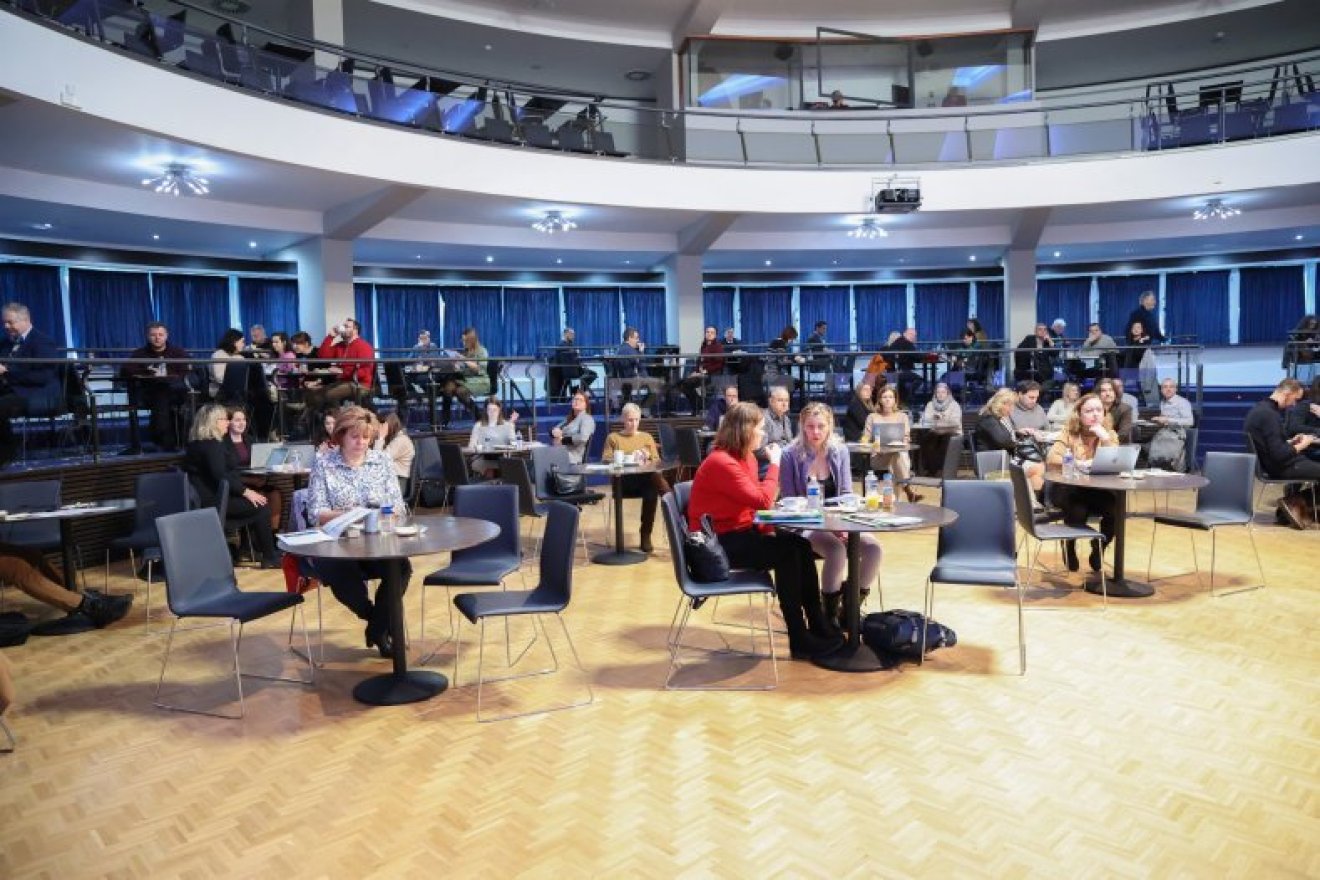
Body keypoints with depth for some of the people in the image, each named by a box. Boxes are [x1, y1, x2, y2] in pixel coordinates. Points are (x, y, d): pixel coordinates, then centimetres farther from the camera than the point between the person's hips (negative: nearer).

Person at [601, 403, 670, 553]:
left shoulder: (647, 437, 23)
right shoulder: (613, 437, 16)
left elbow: (656, 462, 14)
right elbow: (605, 461, 4)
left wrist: (646, 460, -9)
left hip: (646, 479, 3)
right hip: (623, 480, -3)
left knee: (652, 490, -36)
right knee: (654, 478, -37)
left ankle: (645, 535, -27)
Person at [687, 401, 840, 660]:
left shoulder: (747, 458, 8)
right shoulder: (721, 463, -22)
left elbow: (755, 504, 9)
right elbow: (762, 501, -24)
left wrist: (769, 530, -9)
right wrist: (774, 464, -13)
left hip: (741, 533, 9)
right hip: (716, 543, -9)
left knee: (800, 546, -9)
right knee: (786, 554, -20)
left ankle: (818, 627, 0)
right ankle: (800, 640, -9)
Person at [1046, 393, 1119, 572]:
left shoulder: (1110, 435, 5)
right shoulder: (1069, 433, -3)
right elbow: (1051, 459, -17)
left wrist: (1105, 438, -18)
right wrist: (1078, 463, -28)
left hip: (1099, 491, 3)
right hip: (1069, 490, -3)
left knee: (1116, 509, -26)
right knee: (1078, 511, -33)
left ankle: (1098, 550, 4)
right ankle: (1069, 546, 2)